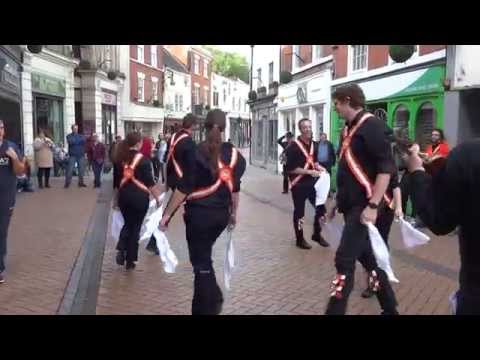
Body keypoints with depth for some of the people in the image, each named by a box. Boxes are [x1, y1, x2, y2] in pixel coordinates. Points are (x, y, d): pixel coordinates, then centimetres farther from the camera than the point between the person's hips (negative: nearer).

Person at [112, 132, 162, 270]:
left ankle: (121, 250, 1)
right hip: (140, 196, -4)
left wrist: (116, 198, 20)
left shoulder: (120, 158, 5)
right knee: (135, 227, 6)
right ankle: (130, 260, 11)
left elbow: (116, 181, 11)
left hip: (124, 196, 4)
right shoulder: (143, 159, -9)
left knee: (127, 223, 22)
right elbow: (149, 182, -11)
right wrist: (157, 197, -1)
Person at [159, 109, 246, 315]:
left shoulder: (195, 152, -11)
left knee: (201, 262, 5)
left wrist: (167, 215, -8)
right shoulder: (234, 154, 2)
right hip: (222, 214, 5)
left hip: (199, 213, -5)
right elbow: (235, 187, 10)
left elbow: (184, 188, -14)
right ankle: (213, 300, 28)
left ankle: (206, 309, 12)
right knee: (204, 255, 25)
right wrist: (233, 213, 22)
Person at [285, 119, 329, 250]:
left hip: (312, 183, 6)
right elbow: (291, 169, -18)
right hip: (298, 184, -6)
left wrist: (318, 167, 1)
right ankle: (300, 239, 20)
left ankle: (317, 234, 29)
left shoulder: (313, 144, 8)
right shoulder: (293, 146, -14)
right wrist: (309, 172, -21)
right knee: (299, 212, 5)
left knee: (321, 208, 9)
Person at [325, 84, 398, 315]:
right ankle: (390, 309, 30)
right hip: (352, 205, 10)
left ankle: (335, 310, -2)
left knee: (344, 260, -10)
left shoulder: (371, 126, -13)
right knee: (367, 257, 16)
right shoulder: (349, 129, 15)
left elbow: (386, 167, -20)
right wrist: (339, 202, 21)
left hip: (364, 205, -9)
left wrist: (373, 205, -26)